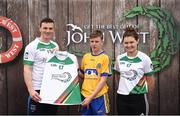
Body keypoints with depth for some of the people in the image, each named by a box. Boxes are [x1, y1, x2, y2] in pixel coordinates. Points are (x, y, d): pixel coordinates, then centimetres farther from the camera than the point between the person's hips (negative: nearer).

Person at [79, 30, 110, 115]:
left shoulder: (105, 57, -7)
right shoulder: (85, 56, 8)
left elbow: (103, 80, -11)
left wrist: (91, 96, -15)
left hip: (99, 96, -5)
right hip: (85, 95, 5)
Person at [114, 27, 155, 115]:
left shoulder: (144, 59, -9)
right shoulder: (119, 58, 2)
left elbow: (150, 79, -1)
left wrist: (148, 93, 5)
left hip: (138, 98, -3)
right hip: (121, 98, 4)